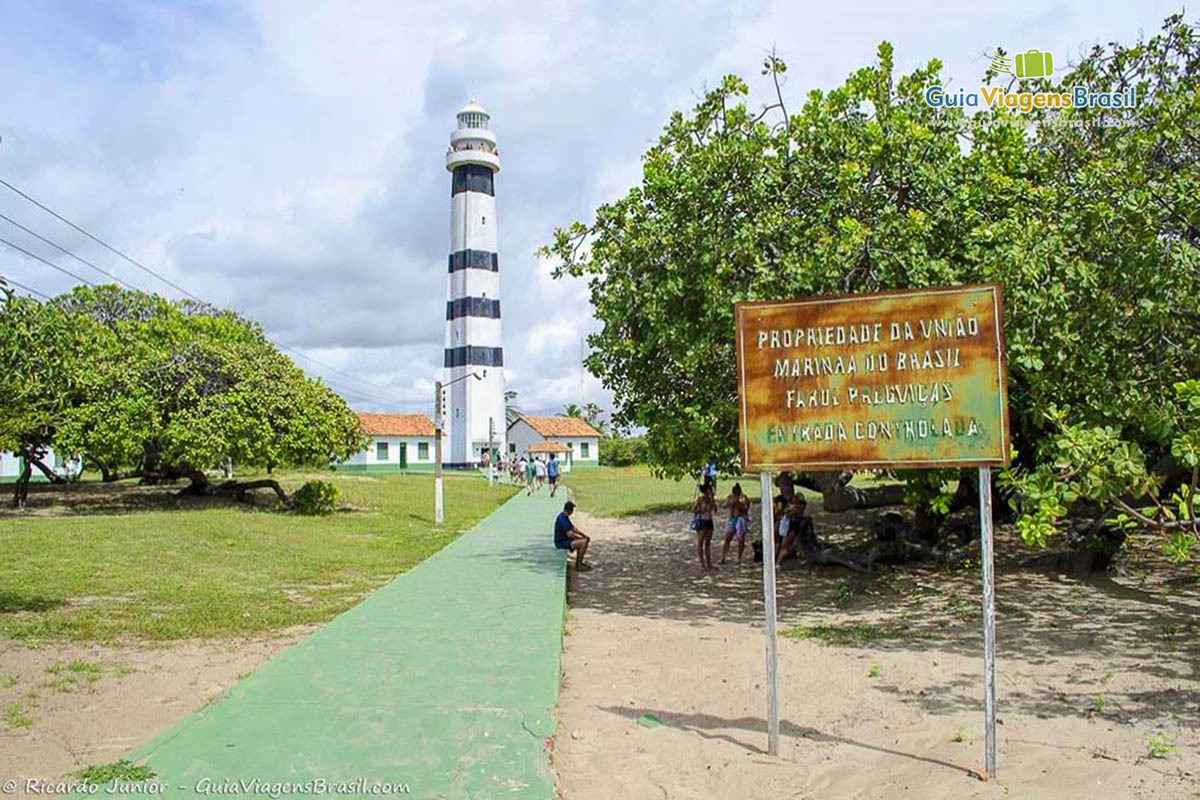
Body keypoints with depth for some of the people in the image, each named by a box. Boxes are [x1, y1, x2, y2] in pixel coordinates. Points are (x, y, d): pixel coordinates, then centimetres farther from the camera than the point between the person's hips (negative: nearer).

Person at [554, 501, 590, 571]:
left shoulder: (564, 517, 10)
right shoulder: (563, 519, -23)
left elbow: (574, 529, 18)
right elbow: (570, 534, -26)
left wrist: (584, 535, 7)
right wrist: (583, 538, -12)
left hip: (564, 539, 11)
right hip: (562, 542, -11)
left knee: (585, 539, 17)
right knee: (584, 542, -20)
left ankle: (579, 563, 19)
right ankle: (578, 565, -10)